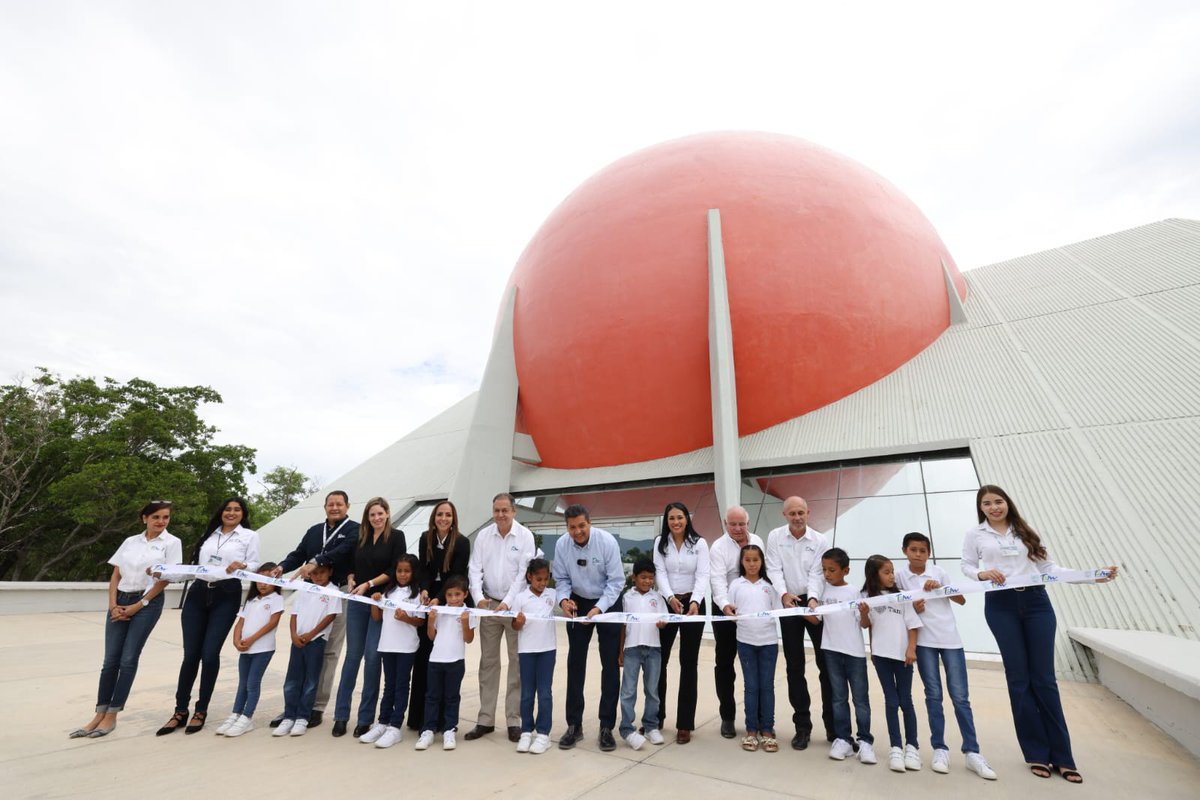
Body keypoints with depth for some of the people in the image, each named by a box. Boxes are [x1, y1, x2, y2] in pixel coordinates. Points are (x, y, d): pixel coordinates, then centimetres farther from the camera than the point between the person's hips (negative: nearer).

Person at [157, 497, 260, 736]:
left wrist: (242, 566, -21)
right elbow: (195, 565, 15)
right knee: (190, 654, 3)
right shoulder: (209, 534, 17)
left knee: (210, 653, -5)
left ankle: (201, 710, 11)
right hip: (197, 593, 4)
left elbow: (254, 565, -2)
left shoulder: (249, 536, 5)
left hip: (226, 596, -4)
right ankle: (180, 710, 17)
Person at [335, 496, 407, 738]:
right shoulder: (360, 537, 8)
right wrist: (350, 580, -3)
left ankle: (365, 717, 12)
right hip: (357, 602, 4)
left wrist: (368, 584, -13)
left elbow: (395, 570, -10)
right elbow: (351, 565, 16)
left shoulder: (396, 536, -4)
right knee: (352, 655, 8)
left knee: (372, 656, -1)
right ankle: (341, 714, 19)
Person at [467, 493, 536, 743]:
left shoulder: (525, 536, -8)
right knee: (488, 662, 11)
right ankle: (485, 720, 22)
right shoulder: (483, 535, 1)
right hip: (489, 604, 3)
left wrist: (507, 602, -19)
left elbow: (524, 573, -12)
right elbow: (475, 568, -1)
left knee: (517, 662, 4)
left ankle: (514, 720, 16)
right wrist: (478, 596, -16)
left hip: (515, 605, -3)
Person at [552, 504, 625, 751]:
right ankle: (574, 725, 23)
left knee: (610, 664, 2)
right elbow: (562, 579, -6)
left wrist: (598, 609, -31)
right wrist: (563, 599, -26)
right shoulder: (561, 545, -17)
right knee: (575, 663, 8)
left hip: (607, 602, -2)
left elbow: (616, 580, -21)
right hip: (578, 603, 3)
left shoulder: (607, 541, -26)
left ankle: (606, 727, 16)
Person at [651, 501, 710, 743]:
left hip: (692, 604, -2)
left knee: (688, 664, 6)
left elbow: (702, 576, -12)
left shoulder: (699, 543, -5)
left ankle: (685, 724, 16)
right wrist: (670, 597, -25)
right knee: (658, 660, 7)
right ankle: (656, 716, 26)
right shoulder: (660, 542, 1)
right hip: (667, 603, 2)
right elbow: (660, 573, -7)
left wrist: (694, 601, -28)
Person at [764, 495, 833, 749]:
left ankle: (833, 724, 21)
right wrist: (784, 594, -25)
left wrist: (812, 599, -27)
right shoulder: (775, 537, -3)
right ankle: (802, 726, 20)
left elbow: (817, 574, -11)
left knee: (826, 663, 4)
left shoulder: (820, 540, -3)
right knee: (795, 666, 7)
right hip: (789, 603, 0)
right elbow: (774, 570, -8)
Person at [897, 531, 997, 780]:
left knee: (960, 697, 3)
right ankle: (940, 749, 14)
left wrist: (940, 587, -18)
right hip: (924, 641, 0)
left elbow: (961, 600, -3)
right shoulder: (900, 575, -2)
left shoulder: (938, 572, 0)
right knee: (933, 695, 4)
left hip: (950, 639, 1)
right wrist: (912, 608, -13)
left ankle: (972, 752, 12)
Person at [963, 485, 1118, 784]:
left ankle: (1062, 756, 12)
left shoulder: (1026, 532, 11)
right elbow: (966, 566, 4)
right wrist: (981, 573, -16)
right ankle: (1037, 753, 13)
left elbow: (1048, 566, 9)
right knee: (1019, 678, 3)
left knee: (1044, 678, 2)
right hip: (1001, 605, -1)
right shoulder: (974, 535, 5)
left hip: (1036, 602, 2)